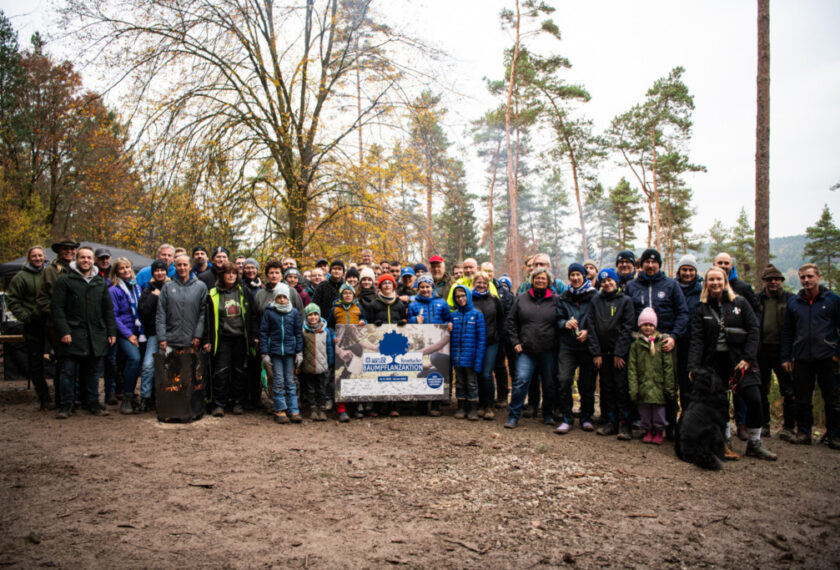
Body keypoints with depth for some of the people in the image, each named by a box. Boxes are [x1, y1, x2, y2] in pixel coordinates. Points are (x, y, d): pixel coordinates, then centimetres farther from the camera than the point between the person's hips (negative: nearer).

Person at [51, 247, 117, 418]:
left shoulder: (100, 282, 15)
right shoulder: (65, 280, 2)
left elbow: (108, 309, 18)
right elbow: (57, 308, -4)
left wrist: (111, 331, 10)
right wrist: (63, 331, -13)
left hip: (96, 336, 4)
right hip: (73, 335, -4)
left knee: (93, 371, 10)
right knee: (69, 371, -1)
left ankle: (93, 402, 18)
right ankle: (66, 404, 9)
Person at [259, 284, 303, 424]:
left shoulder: (294, 312, 6)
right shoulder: (269, 312, 0)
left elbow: (299, 332, 9)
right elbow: (263, 333, 1)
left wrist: (299, 352, 4)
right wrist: (264, 353, -3)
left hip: (290, 351, 2)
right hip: (275, 351, -1)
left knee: (290, 381, 6)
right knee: (278, 381, 0)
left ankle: (293, 410, 9)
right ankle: (279, 410, 9)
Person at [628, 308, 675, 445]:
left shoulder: (661, 342, 2)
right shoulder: (636, 344, 4)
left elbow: (668, 366, 3)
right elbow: (632, 367, 1)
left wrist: (669, 387, 0)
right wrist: (633, 388, -6)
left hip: (658, 385, -1)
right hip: (642, 385, 1)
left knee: (658, 408, 2)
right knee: (644, 409, 8)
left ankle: (659, 432, 19)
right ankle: (648, 431, 24)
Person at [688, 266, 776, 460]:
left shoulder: (740, 303, 6)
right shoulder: (701, 308, 5)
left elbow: (753, 330, 1)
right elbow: (697, 339, -2)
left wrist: (748, 358, -10)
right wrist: (693, 367, -12)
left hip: (739, 359, 0)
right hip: (714, 361, 0)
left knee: (754, 399, -8)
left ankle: (755, 443, 9)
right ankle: (725, 442, 16)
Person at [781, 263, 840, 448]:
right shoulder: (793, 303, 9)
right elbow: (787, 332, 12)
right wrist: (785, 357, 6)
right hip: (802, 359, 2)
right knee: (803, 399, 7)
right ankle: (803, 432, 16)